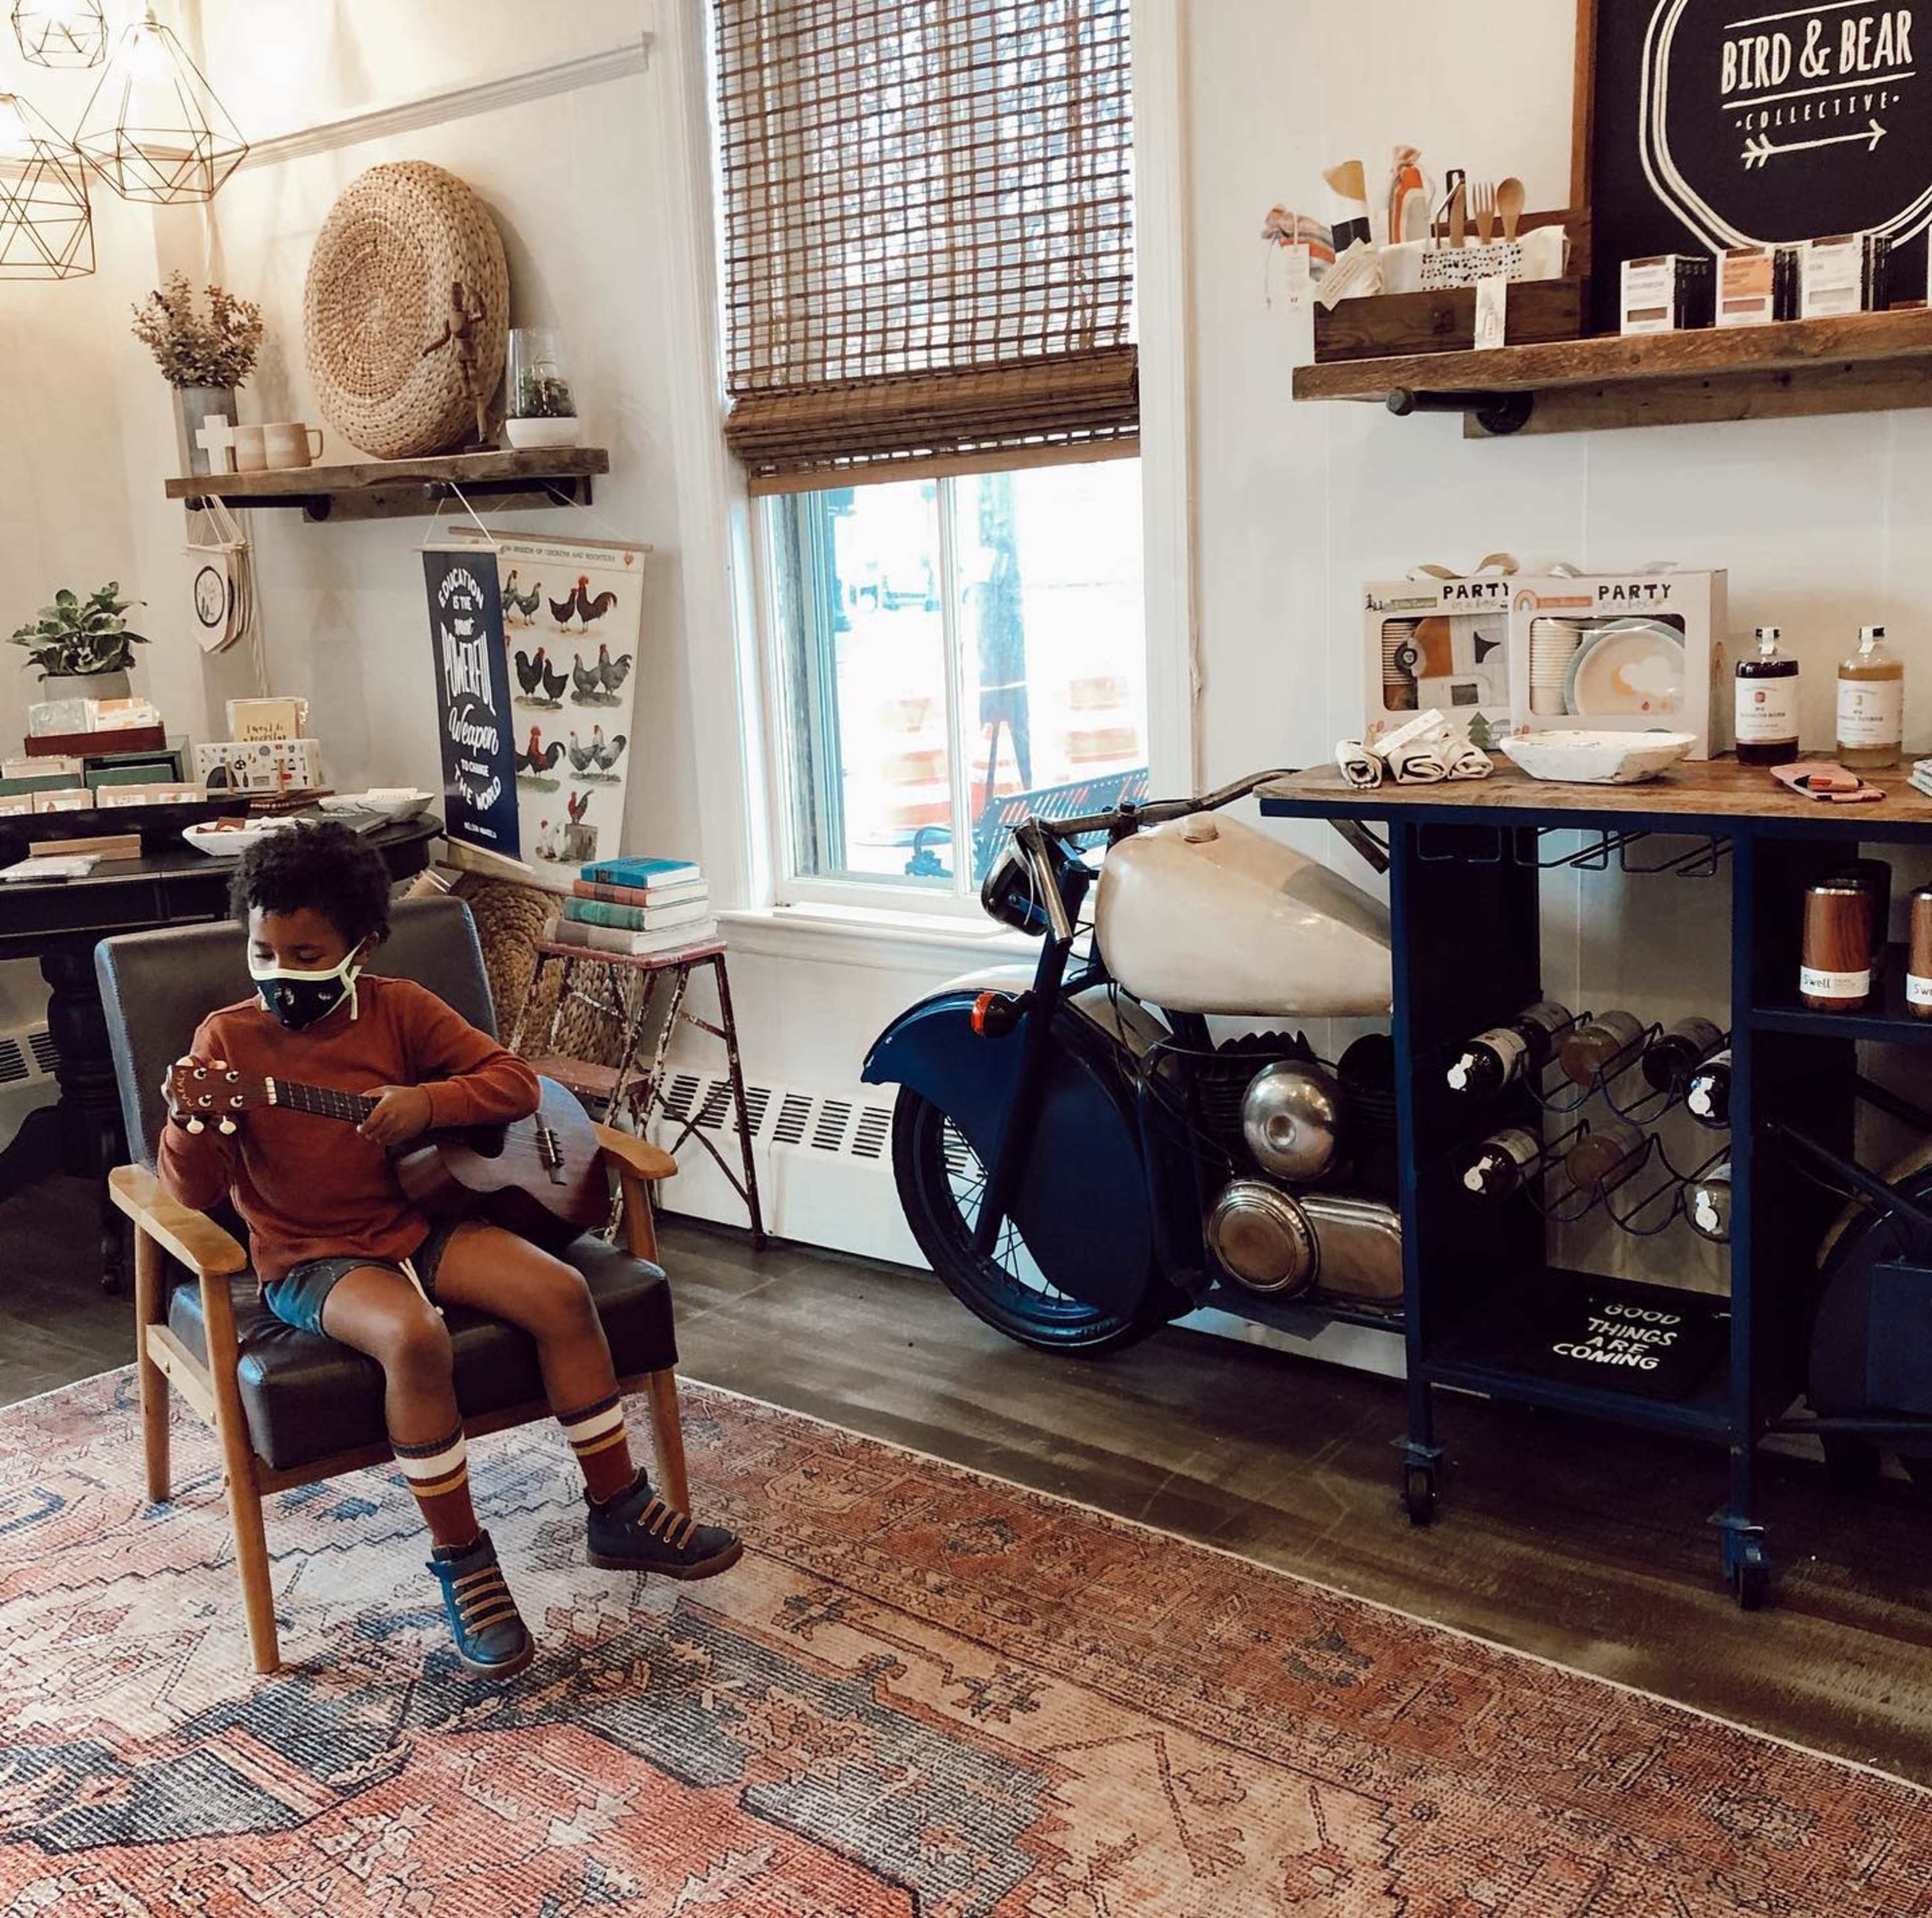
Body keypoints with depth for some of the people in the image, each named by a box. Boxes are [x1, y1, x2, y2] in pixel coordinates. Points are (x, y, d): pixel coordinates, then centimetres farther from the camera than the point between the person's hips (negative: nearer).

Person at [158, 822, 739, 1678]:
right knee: (413, 1336, -34)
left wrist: (428, 1102, -16)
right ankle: (460, 1560, -15)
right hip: (311, 1260, -3)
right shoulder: (227, 1037, -4)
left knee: (562, 1292, -17)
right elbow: (192, 1188, -8)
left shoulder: (400, 1008, 2)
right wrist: (192, 1122, -30)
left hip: (419, 1224, 4)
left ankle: (619, 1510, 0)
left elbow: (517, 1081, 1)